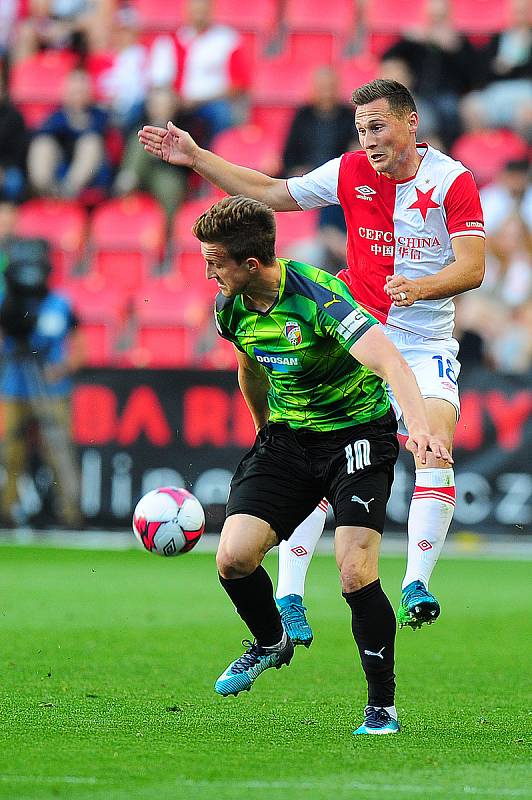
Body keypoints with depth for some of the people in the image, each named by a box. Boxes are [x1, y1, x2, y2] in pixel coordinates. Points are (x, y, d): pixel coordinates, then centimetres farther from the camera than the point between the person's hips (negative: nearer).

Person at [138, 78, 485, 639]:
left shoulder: (452, 180, -8)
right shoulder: (350, 172, 2)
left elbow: (472, 266, -14)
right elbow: (271, 193, 14)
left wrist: (420, 286, -33)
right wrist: (197, 159, 9)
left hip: (426, 344, -2)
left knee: (436, 448, -23)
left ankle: (416, 587, -21)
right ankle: (288, 598, -8)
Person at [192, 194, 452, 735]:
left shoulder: (318, 295, -27)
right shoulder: (231, 308, -5)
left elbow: (389, 361, -38)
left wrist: (419, 425, -54)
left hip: (357, 431, -6)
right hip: (285, 437, 6)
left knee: (355, 573, -20)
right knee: (233, 559, -12)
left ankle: (382, 708, -2)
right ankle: (270, 643, 21)